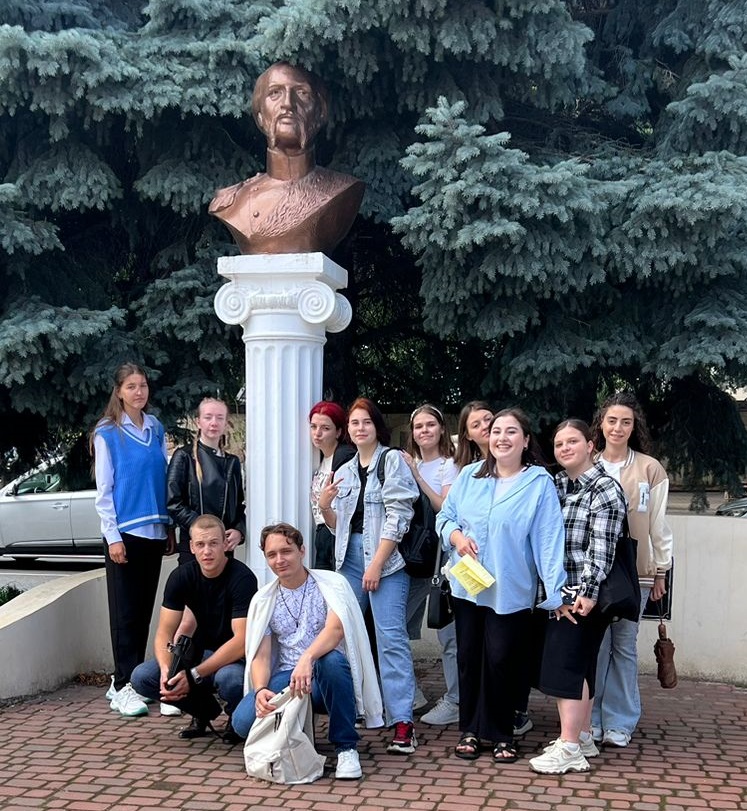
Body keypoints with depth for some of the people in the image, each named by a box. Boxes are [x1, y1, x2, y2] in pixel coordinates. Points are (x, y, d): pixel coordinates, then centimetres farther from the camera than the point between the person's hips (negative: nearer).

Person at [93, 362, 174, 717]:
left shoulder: (156, 429, 10)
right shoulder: (108, 433, -4)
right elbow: (103, 490, -5)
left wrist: (169, 527, 10)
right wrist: (112, 536, -11)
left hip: (154, 531, 5)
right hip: (124, 532, -5)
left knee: (144, 608, 10)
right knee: (125, 611, -3)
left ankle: (130, 678, 20)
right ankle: (123, 687, 1)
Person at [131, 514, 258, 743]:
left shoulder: (242, 578, -21)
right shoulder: (182, 576, -6)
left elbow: (242, 641, -27)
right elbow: (164, 633, -8)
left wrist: (194, 675, -33)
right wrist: (166, 669, -29)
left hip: (237, 657, -5)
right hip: (203, 652, 5)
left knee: (230, 679, -39)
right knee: (141, 677, -14)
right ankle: (204, 711, 9)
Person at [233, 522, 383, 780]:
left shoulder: (331, 583, -3)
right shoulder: (263, 600, 8)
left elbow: (336, 628, -23)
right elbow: (260, 656, 2)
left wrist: (307, 659, -42)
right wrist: (260, 690, -21)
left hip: (326, 680, -3)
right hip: (286, 678, 3)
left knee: (331, 660, -39)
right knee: (244, 720, -26)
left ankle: (346, 747, -20)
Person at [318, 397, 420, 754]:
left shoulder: (392, 460, 0)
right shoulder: (344, 471, 17)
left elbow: (398, 515, -9)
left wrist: (377, 563, -15)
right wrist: (325, 507, -2)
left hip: (385, 557, -6)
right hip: (350, 556, 6)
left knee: (390, 638, -12)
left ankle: (402, 721, -11)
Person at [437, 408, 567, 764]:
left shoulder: (539, 483, -6)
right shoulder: (470, 475, 5)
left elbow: (549, 539, -11)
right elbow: (445, 517, 12)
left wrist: (556, 591, -16)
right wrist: (457, 536, -11)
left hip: (511, 591, -3)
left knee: (501, 660, -1)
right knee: (468, 657, 10)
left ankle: (500, 735, 18)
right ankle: (470, 730, 25)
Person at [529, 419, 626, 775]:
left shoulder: (605, 489, -9)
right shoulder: (555, 485, 12)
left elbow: (601, 549, -16)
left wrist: (588, 593, -21)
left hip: (583, 595, -7)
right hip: (559, 591, 7)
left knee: (567, 665, -9)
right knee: (578, 665, 13)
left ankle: (569, 748, -5)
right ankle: (582, 737, 22)